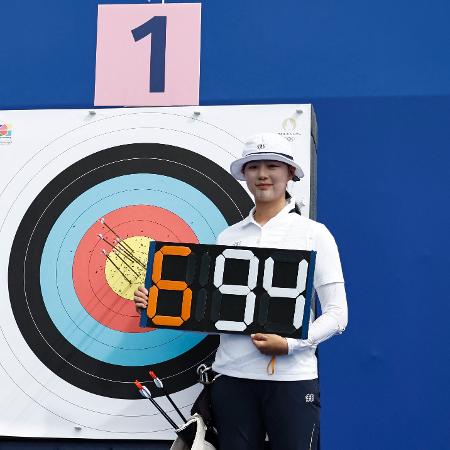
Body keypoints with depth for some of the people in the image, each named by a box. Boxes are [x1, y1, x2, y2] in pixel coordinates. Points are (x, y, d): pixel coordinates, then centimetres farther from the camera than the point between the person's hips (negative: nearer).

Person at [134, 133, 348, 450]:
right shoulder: (228, 237, 12)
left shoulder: (314, 233, 1)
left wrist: (290, 344, -16)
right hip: (233, 376, 3)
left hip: (292, 376, -3)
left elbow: (337, 314, -2)